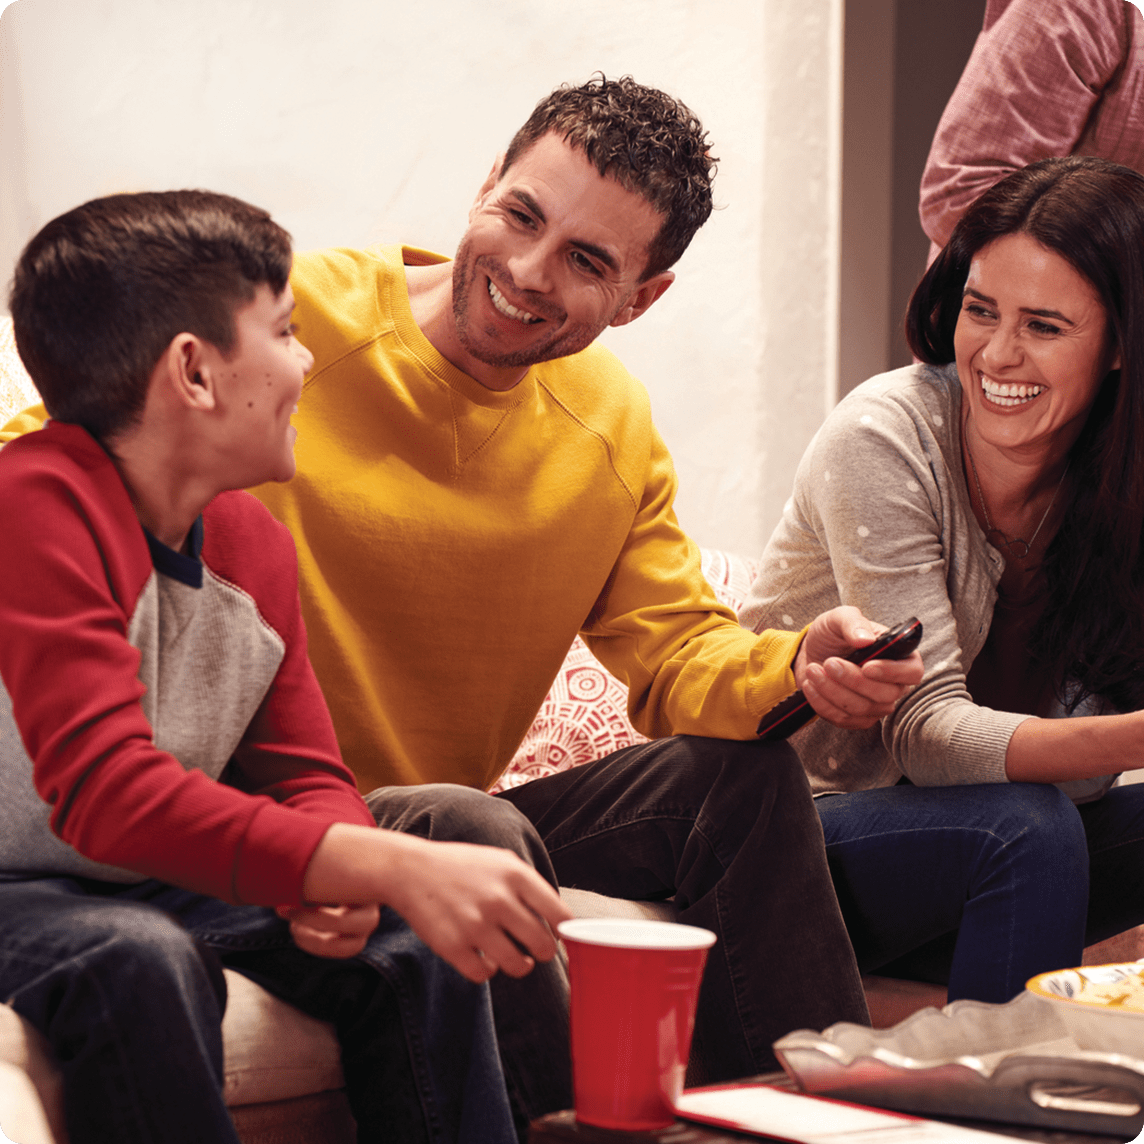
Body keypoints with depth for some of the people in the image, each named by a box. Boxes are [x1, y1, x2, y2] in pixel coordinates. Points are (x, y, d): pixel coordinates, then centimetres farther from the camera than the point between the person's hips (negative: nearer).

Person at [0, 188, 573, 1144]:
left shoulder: (254, 543, 3)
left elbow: (307, 774, 8)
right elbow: (105, 792, -35)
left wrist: (335, 881, -19)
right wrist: (393, 868, -41)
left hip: (159, 883, 8)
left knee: (410, 937, -6)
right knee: (144, 963, -35)